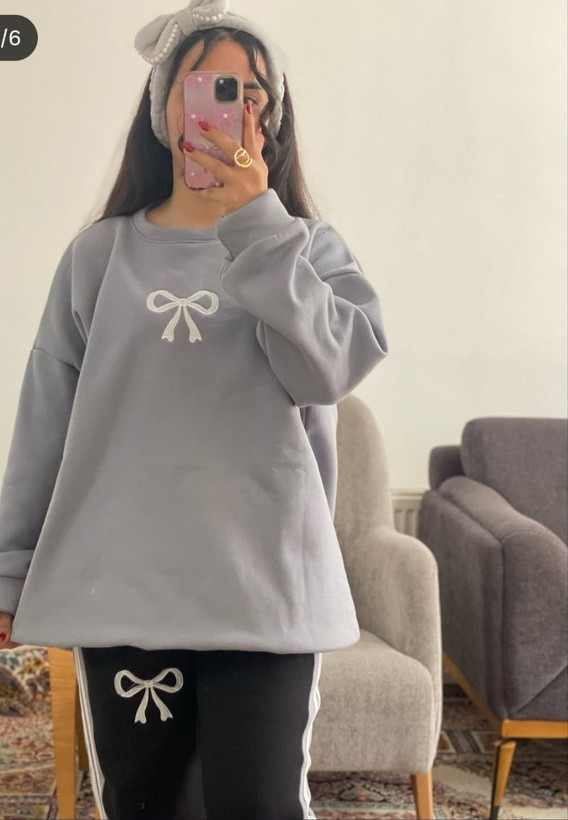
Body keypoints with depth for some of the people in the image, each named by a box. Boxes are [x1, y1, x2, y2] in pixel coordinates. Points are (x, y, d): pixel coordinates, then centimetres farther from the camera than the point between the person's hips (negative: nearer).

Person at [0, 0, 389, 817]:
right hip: (119, 583, 1)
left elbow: (330, 369, -14)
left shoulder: (309, 248, 4)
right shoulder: (100, 253, 5)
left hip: (263, 583, -1)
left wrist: (256, 225, -19)